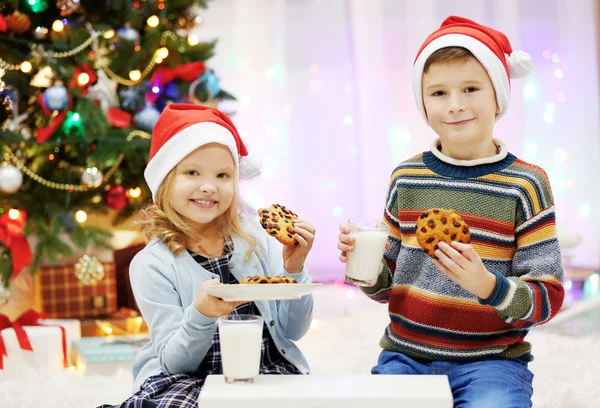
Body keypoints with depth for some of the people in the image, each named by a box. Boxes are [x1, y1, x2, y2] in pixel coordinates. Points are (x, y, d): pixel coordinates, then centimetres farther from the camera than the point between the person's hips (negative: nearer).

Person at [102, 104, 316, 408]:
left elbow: (293, 331, 3)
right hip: (189, 379, -2)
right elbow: (175, 362, -10)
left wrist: (294, 271, -13)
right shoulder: (151, 265, -6)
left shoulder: (256, 237, 0)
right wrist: (200, 315, -29)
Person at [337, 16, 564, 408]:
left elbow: (548, 299, -5)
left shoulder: (525, 184, -4)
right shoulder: (407, 178, 6)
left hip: (490, 361, -3)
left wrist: (486, 284, -22)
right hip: (406, 356, 3)